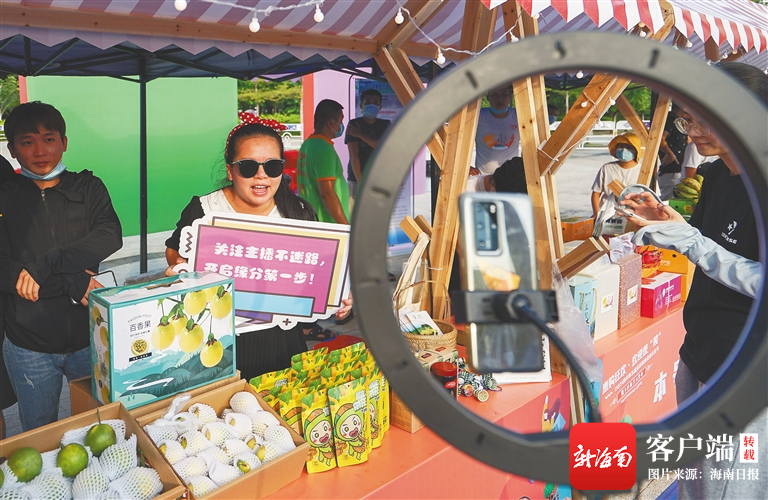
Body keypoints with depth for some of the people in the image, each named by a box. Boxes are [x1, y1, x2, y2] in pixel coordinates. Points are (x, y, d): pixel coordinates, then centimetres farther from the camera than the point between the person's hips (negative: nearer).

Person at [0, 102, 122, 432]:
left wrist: (45, 265, -23)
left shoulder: (88, 188, 3)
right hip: (29, 346, 0)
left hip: (89, 336, 0)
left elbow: (111, 236, -15)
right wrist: (72, 283, -21)